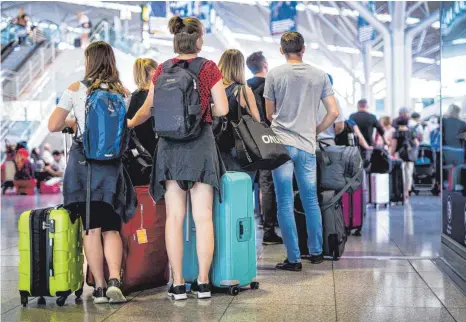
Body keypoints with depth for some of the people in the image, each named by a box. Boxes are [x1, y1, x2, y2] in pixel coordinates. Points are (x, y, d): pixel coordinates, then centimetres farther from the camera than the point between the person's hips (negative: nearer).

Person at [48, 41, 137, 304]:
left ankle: (100, 287, 8)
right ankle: (115, 280, -9)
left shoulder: (76, 90, -2)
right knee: (112, 228, 9)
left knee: (92, 229, 5)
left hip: (83, 162, -1)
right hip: (112, 164, 1)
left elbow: (53, 125, -1)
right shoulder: (123, 93, 3)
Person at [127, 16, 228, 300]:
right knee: (203, 216, 2)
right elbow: (222, 109, -6)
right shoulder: (209, 68, -2)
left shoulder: (162, 70, 6)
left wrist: (129, 124, 31)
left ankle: (178, 284, 8)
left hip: (169, 146, 3)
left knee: (175, 217, 5)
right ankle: (203, 283, 5)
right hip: (200, 143, -3)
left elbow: (149, 109, 12)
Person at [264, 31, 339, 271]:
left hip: (281, 144, -2)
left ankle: (294, 259, 2)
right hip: (307, 146, 2)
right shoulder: (319, 76, 4)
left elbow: (269, 114, 8)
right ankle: (316, 252, 24)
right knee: (311, 201, 14)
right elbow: (333, 112, 2)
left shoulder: (274, 75, 0)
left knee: (285, 204, 1)